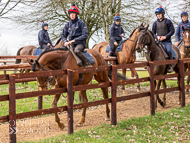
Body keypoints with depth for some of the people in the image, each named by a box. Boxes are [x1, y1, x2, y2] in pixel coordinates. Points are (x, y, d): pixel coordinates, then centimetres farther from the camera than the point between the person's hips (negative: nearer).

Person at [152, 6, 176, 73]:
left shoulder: (168, 21, 1)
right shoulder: (155, 23, 10)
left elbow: (172, 31, -3)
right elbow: (153, 33, 13)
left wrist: (165, 37, -16)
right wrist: (157, 37, -10)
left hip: (167, 41, -4)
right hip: (159, 41, 4)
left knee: (168, 50, -24)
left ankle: (171, 66, -12)